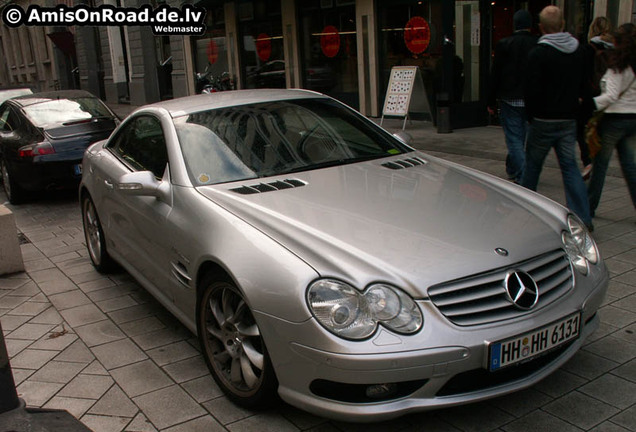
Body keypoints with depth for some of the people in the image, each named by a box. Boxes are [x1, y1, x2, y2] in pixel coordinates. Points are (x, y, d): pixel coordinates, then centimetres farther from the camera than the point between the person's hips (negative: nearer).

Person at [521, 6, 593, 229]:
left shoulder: (538, 53, -13)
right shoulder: (579, 51, 4)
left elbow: (532, 91, -14)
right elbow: (584, 87, 9)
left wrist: (532, 116, 0)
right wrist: (570, 105, 17)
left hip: (544, 120, -4)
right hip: (569, 119, 4)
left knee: (533, 164, 11)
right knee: (570, 166, 6)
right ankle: (583, 218, 1)